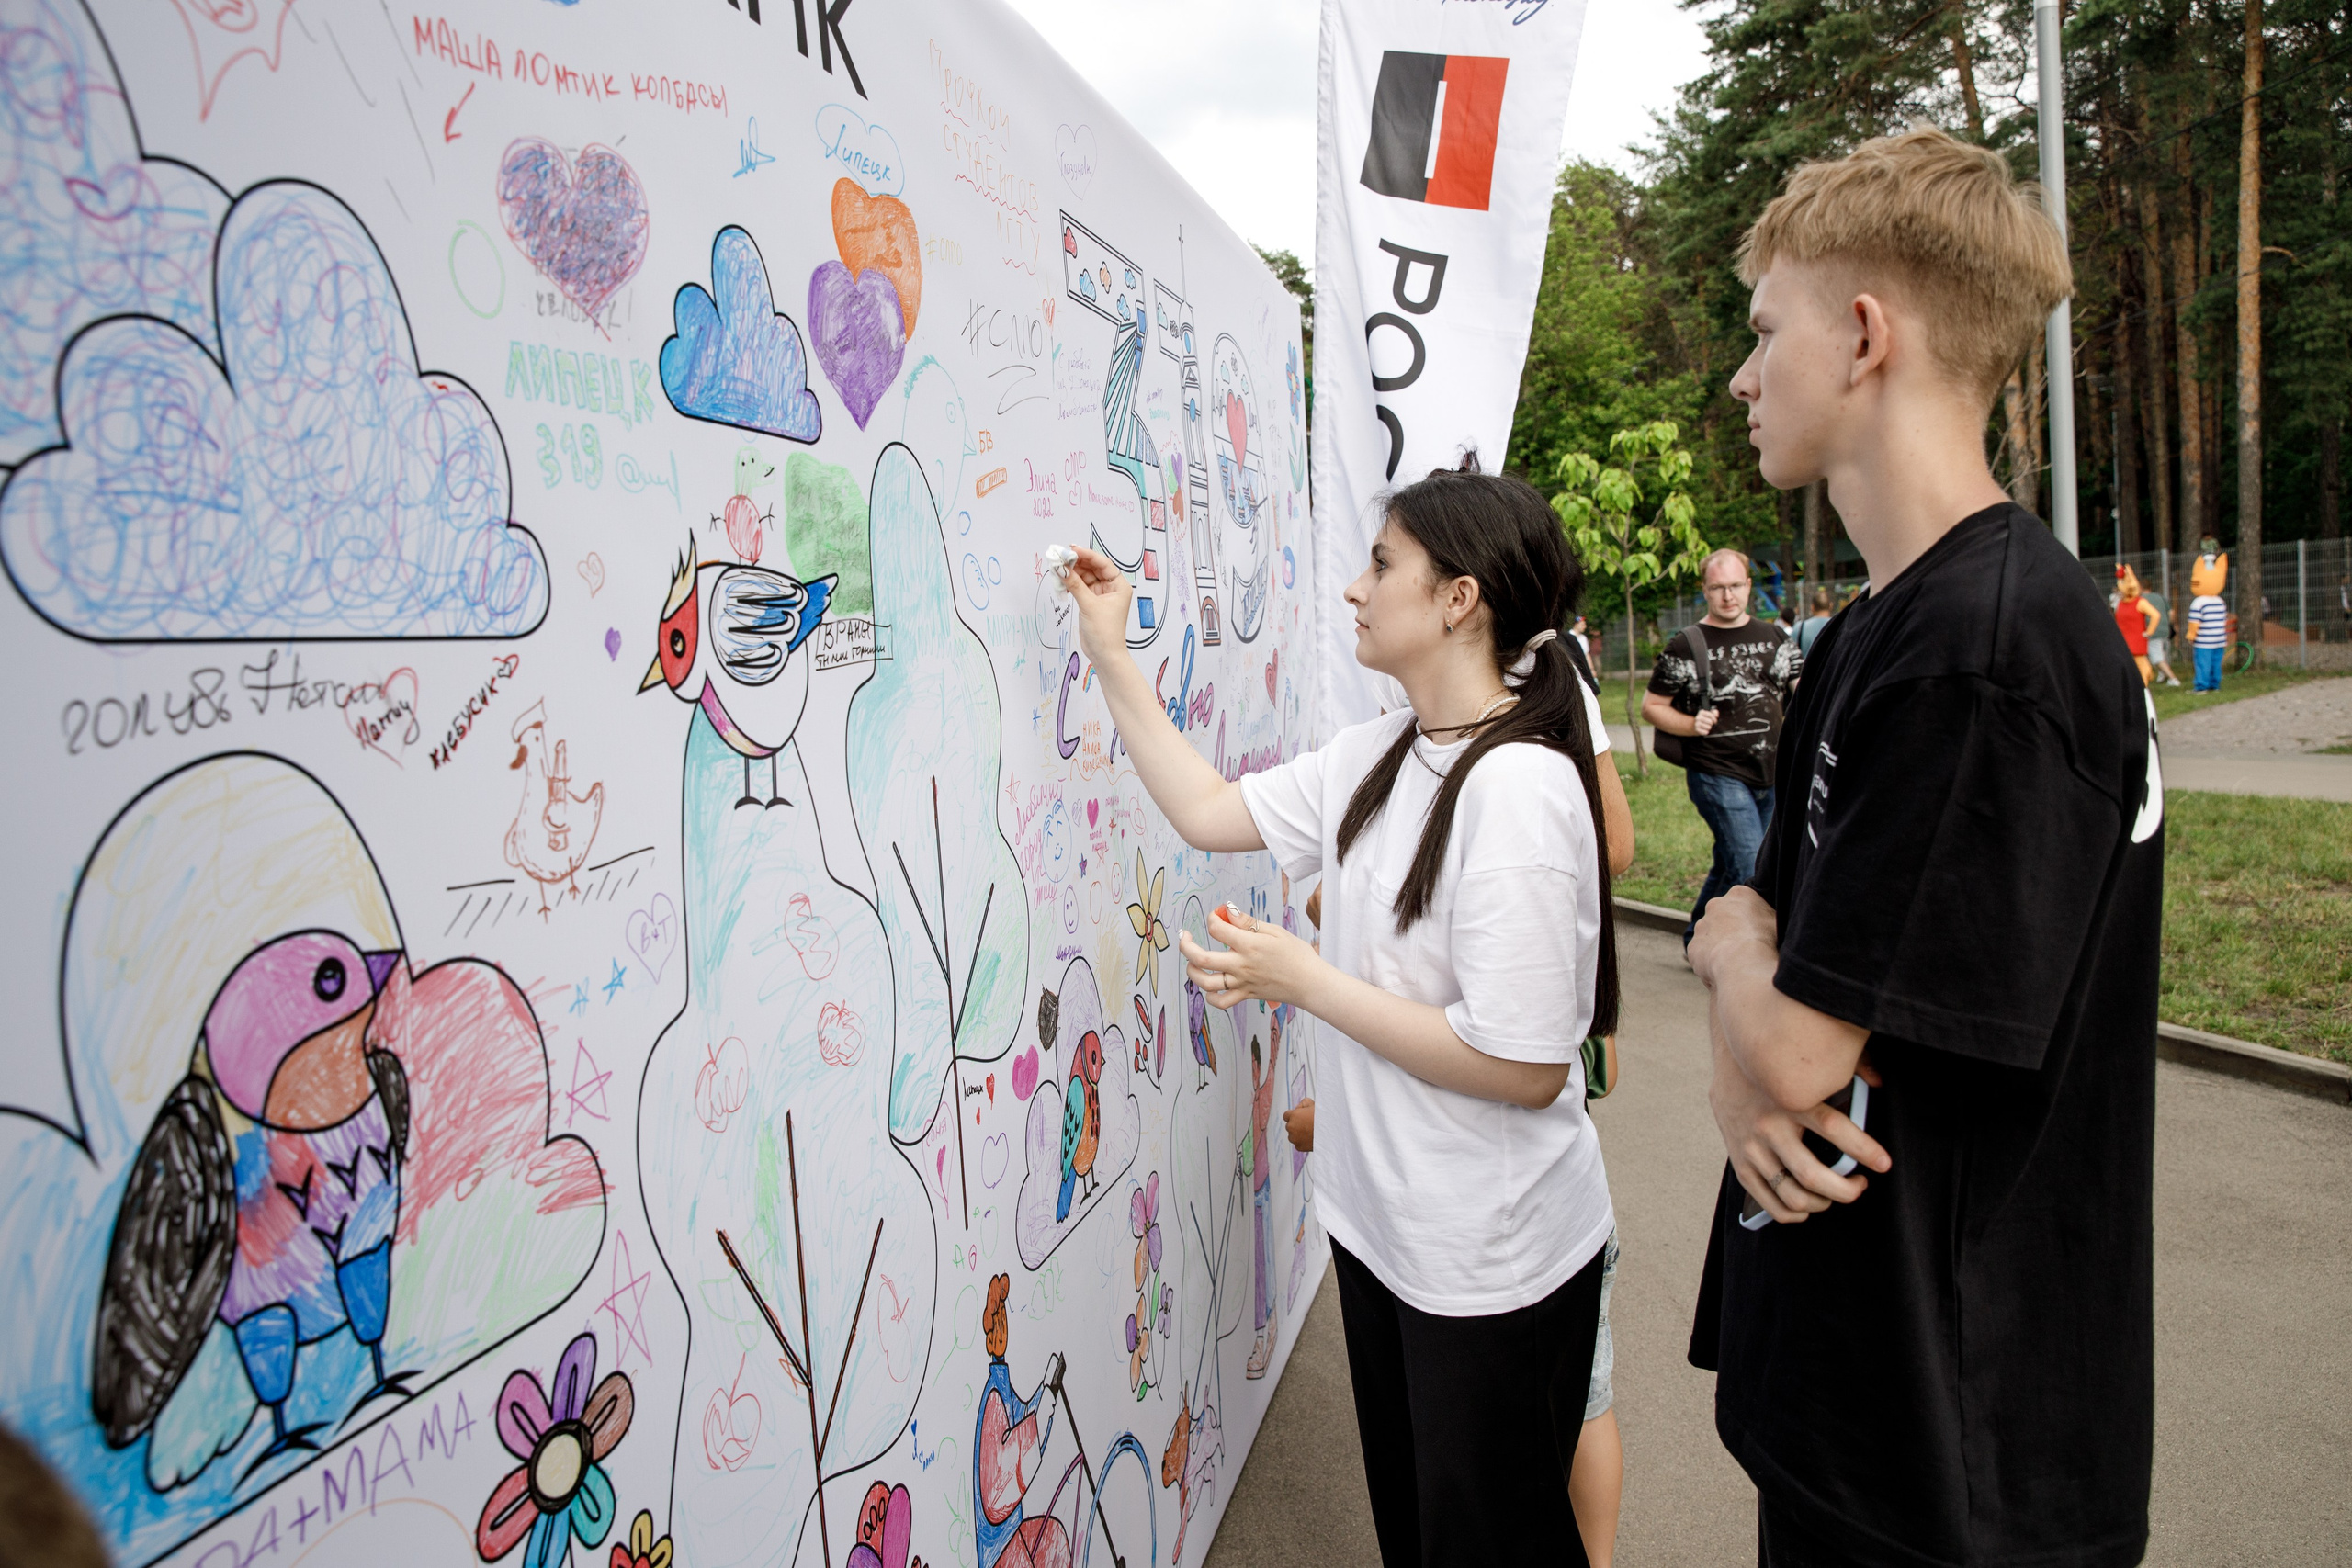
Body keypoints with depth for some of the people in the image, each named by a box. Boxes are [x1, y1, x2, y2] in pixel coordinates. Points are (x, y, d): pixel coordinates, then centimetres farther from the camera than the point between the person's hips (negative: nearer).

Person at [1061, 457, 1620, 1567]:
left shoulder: (1517, 787, -27)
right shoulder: (1378, 757, 1)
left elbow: (1526, 1068, -28)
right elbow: (1208, 811, 7)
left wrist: (1306, 984, -22)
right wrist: (1108, 657, 5)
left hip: (1492, 1265, -8)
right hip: (1381, 1223, 8)